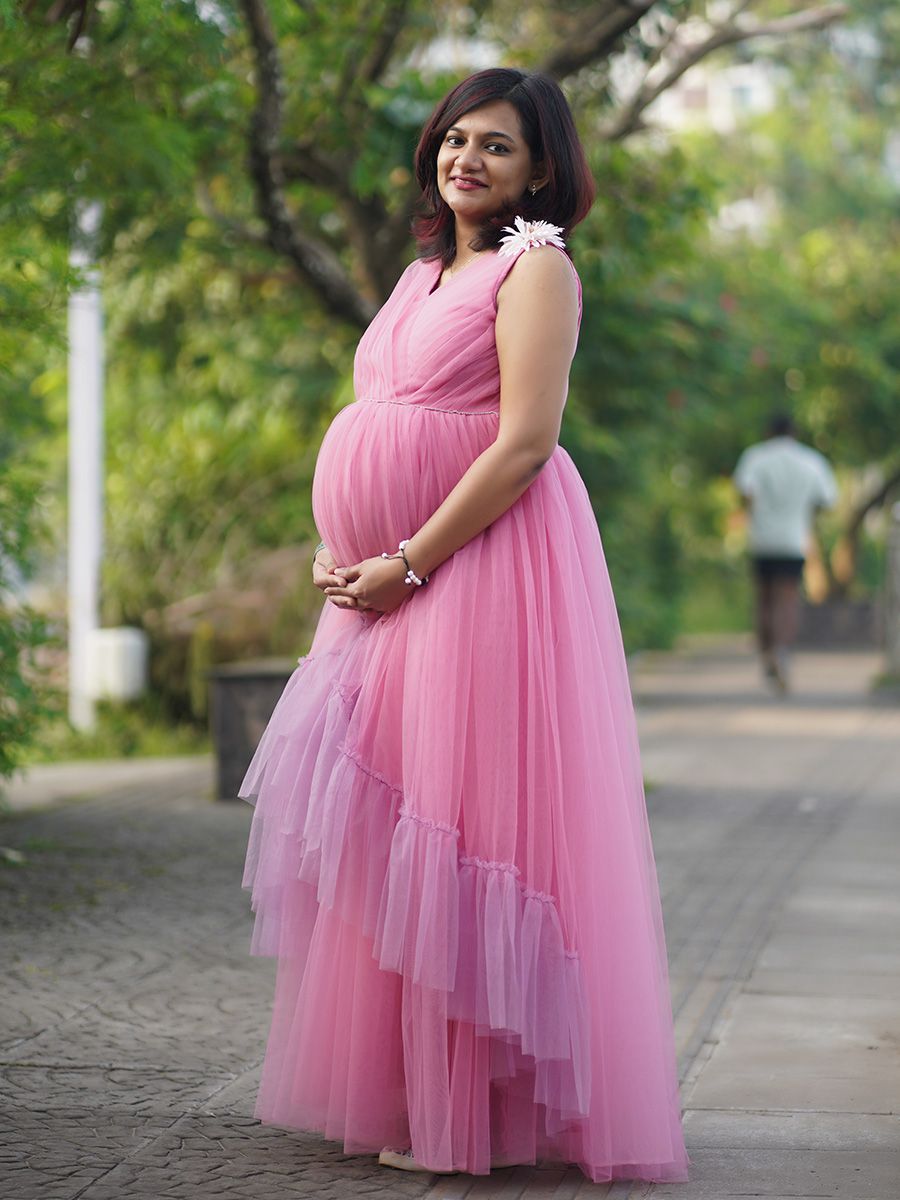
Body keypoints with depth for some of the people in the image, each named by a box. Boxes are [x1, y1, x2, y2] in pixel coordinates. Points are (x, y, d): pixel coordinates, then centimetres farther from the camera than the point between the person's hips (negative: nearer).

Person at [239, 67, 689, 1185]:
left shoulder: (536, 266, -6)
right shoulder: (424, 273, 20)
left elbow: (524, 443, -15)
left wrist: (407, 563, -16)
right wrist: (340, 550, 8)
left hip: (485, 568, -9)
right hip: (385, 587, 9)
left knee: (462, 814, -8)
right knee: (385, 830, 9)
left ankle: (468, 1107, -1)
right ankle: (398, 1092, 17)